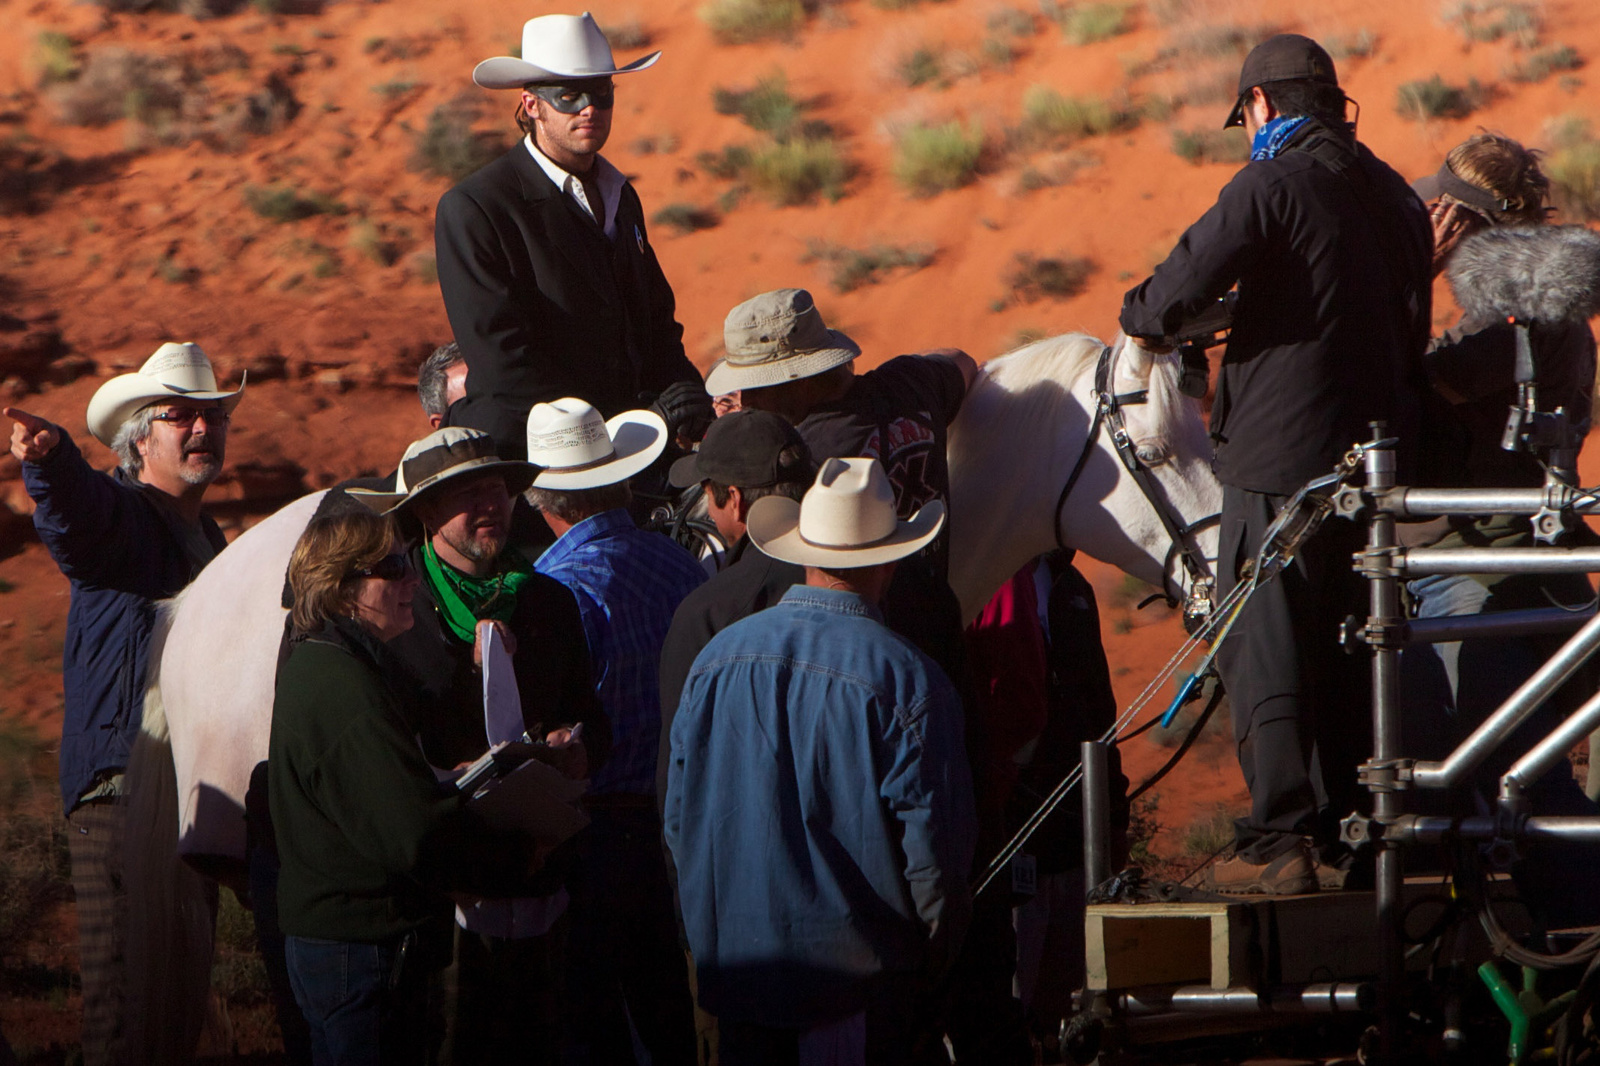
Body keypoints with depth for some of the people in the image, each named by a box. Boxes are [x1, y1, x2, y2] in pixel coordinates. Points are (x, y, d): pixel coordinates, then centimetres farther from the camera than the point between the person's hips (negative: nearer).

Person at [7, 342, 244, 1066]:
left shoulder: (209, 538, 21)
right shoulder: (116, 514, -6)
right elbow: (70, 511, -30)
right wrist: (47, 456, -53)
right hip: (119, 783, -8)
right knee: (121, 976, -13)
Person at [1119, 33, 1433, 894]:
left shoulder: (1271, 186, -11)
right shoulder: (1396, 196, 13)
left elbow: (1184, 284, -18)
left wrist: (1141, 316, 3)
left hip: (1281, 462, -7)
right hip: (1376, 456, 7)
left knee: (1263, 653, -4)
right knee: (1344, 651, 15)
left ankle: (1279, 843, -7)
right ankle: (1347, 829, 18)